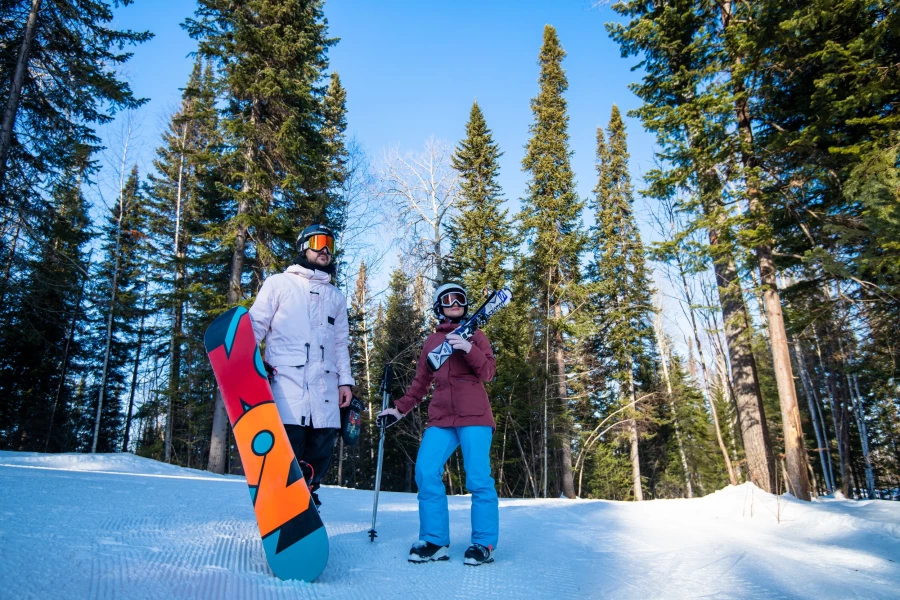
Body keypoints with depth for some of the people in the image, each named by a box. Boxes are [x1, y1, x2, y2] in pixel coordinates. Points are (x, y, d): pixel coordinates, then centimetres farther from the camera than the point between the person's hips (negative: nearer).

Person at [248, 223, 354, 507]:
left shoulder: (336, 297, 25)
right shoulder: (279, 283, 12)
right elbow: (256, 325, 5)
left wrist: (345, 380, 13)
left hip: (324, 385, 4)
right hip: (286, 379, -4)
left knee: (319, 456, 0)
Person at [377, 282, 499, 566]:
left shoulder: (475, 334, 11)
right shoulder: (431, 341, 20)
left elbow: (488, 373, -2)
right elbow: (420, 383, 24)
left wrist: (468, 349, -18)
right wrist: (399, 409, 17)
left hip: (474, 417, -3)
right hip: (440, 419, 3)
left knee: (478, 479, -8)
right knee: (426, 473, -9)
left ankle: (484, 543, 4)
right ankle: (434, 541, 0)